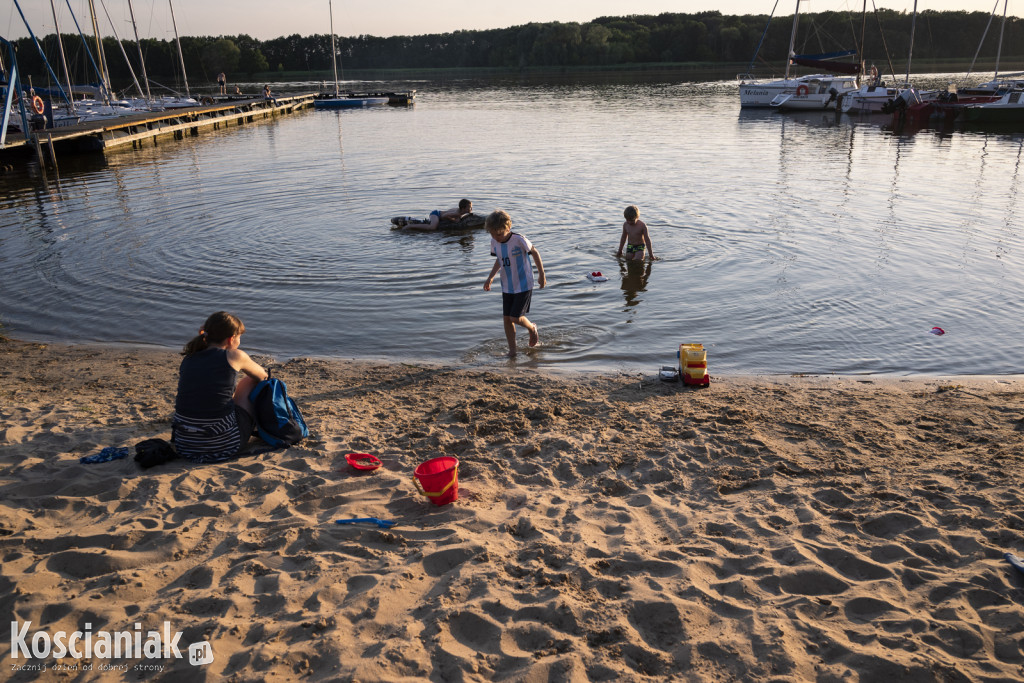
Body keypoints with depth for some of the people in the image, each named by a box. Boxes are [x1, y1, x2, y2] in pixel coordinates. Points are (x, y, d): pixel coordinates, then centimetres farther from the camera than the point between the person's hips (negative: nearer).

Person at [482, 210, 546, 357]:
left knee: (515, 318, -9)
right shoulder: (494, 242, -4)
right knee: (506, 318, 3)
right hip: (507, 286, 5)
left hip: (524, 285, -5)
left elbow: (534, 253, -7)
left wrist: (542, 275, -2)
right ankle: (512, 350, 17)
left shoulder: (519, 240, -21)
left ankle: (532, 328, 24)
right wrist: (490, 277, 7)